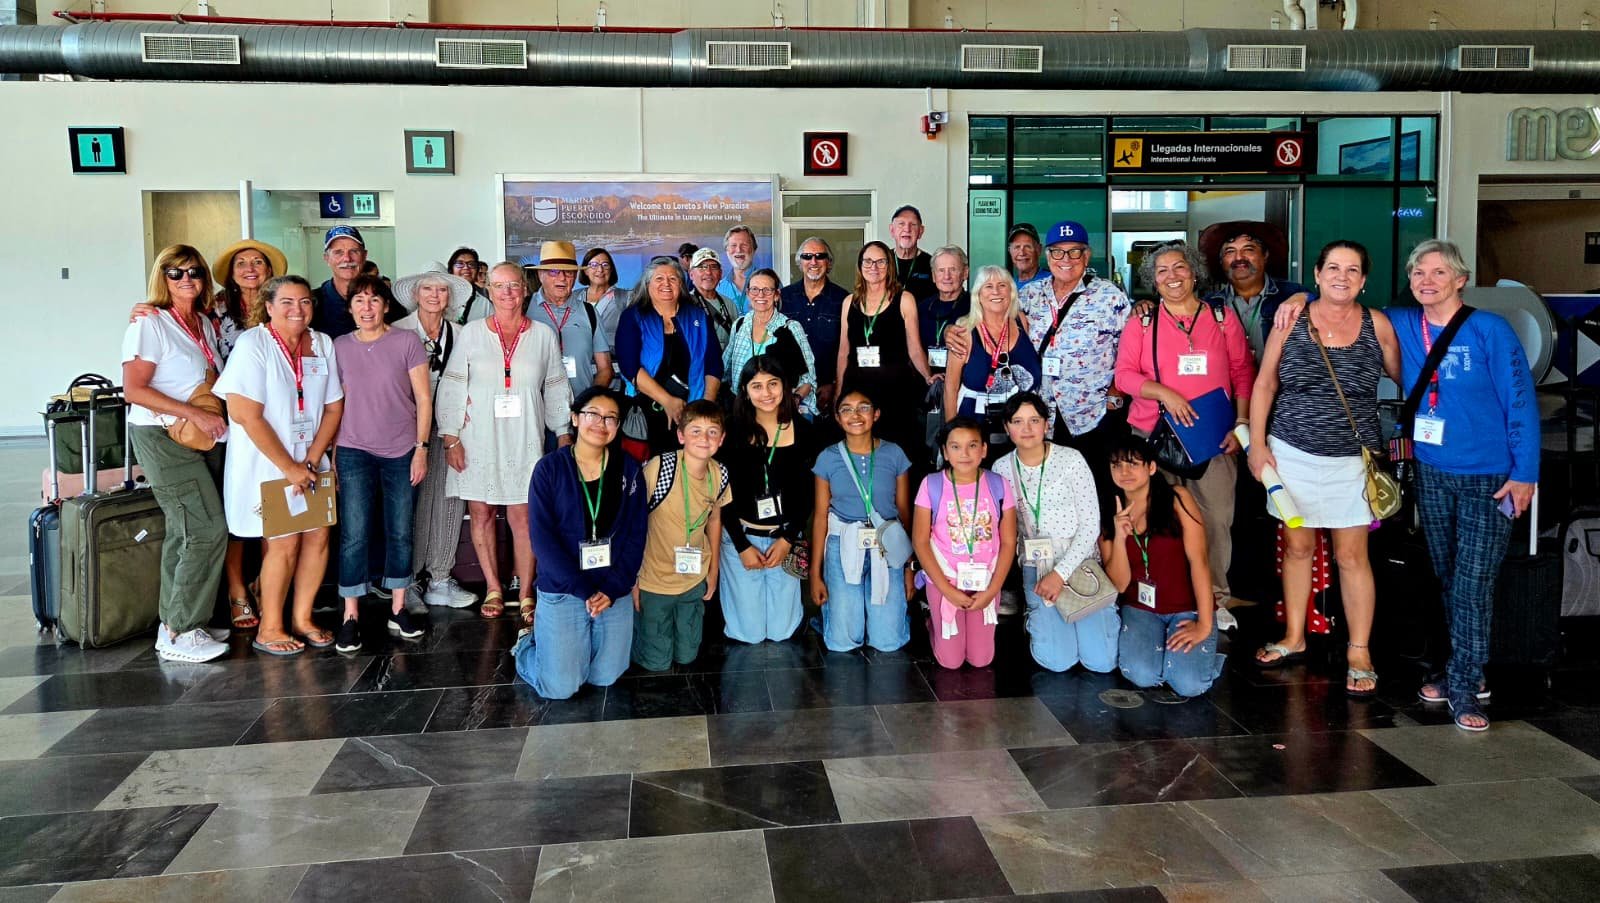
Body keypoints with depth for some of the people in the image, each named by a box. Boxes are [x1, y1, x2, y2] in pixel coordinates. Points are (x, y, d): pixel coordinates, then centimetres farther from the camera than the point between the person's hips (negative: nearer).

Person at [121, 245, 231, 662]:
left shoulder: (206, 325, 14)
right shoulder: (150, 323, -8)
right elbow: (134, 389, -14)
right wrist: (194, 413, -19)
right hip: (162, 437, -7)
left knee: (185, 533, 8)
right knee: (207, 529, -13)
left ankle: (173, 623, 16)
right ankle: (179, 633, -4)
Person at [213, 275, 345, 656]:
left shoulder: (323, 344, 4)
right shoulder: (252, 345, -12)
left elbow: (334, 407, 5)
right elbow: (246, 415, -18)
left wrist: (311, 461, -6)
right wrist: (290, 468, -18)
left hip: (310, 463, 5)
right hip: (266, 464, -5)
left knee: (318, 536, 3)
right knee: (284, 543, -5)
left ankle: (302, 617, 19)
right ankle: (269, 629, 10)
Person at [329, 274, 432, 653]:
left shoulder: (407, 341, -1)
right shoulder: (340, 347, 6)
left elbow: (423, 399, 0)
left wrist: (421, 448, -5)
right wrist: (332, 454, 7)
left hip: (401, 451, -1)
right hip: (354, 451, 1)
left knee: (400, 532, 6)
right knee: (353, 534, -4)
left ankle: (398, 609, 17)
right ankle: (351, 616, 3)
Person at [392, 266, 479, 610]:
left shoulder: (459, 334, 9)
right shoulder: (398, 332, -2)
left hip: (448, 427, 3)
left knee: (449, 500, 2)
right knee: (412, 503, -2)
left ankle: (439, 579, 12)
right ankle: (408, 582, 9)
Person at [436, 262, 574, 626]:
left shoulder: (543, 335, 5)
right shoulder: (472, 332, 2)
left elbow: (556, 389, 11)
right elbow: (452, 387, 2)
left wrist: (565, 435, 7)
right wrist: (451, 439, -4)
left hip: (523, 441, 0)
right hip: (478, 439, 1)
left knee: (522, 516, -2)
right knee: (481, 514, 4)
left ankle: (526, 595, 7)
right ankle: (493, 589, 18)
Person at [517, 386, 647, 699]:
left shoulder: (628, 469, 0)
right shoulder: (549, 469, -7)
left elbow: (636, 535, -1)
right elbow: (543, 538, -11)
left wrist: (612, 589, -13)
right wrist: (584, 591, -18)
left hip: (614, 590, 3)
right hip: (562, 589, -3)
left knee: (605, 678, 8)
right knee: (560, 688, -3)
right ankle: (528, 645, 29)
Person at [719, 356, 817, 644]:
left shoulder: (803, 431, -2)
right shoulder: (734, 432, -7)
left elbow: (807, 492, 2)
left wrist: (788, 539, -5)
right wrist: (742, 546, -6)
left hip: (786, 536, 1)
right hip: (740, 536, -1)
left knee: (781, 631, 6)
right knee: (750, 633, 4)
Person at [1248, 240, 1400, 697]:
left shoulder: (1377, 325, -1)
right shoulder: (1291, 320, -1)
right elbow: (1264, 383, 2)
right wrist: (1257, 442, -2)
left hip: (1353, 458, -1)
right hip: (1293, 452, 1)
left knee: (1351, 555, 2)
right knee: (1297, 546, 10)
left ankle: (1359, 654, 11)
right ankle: (1293, 638, 24)